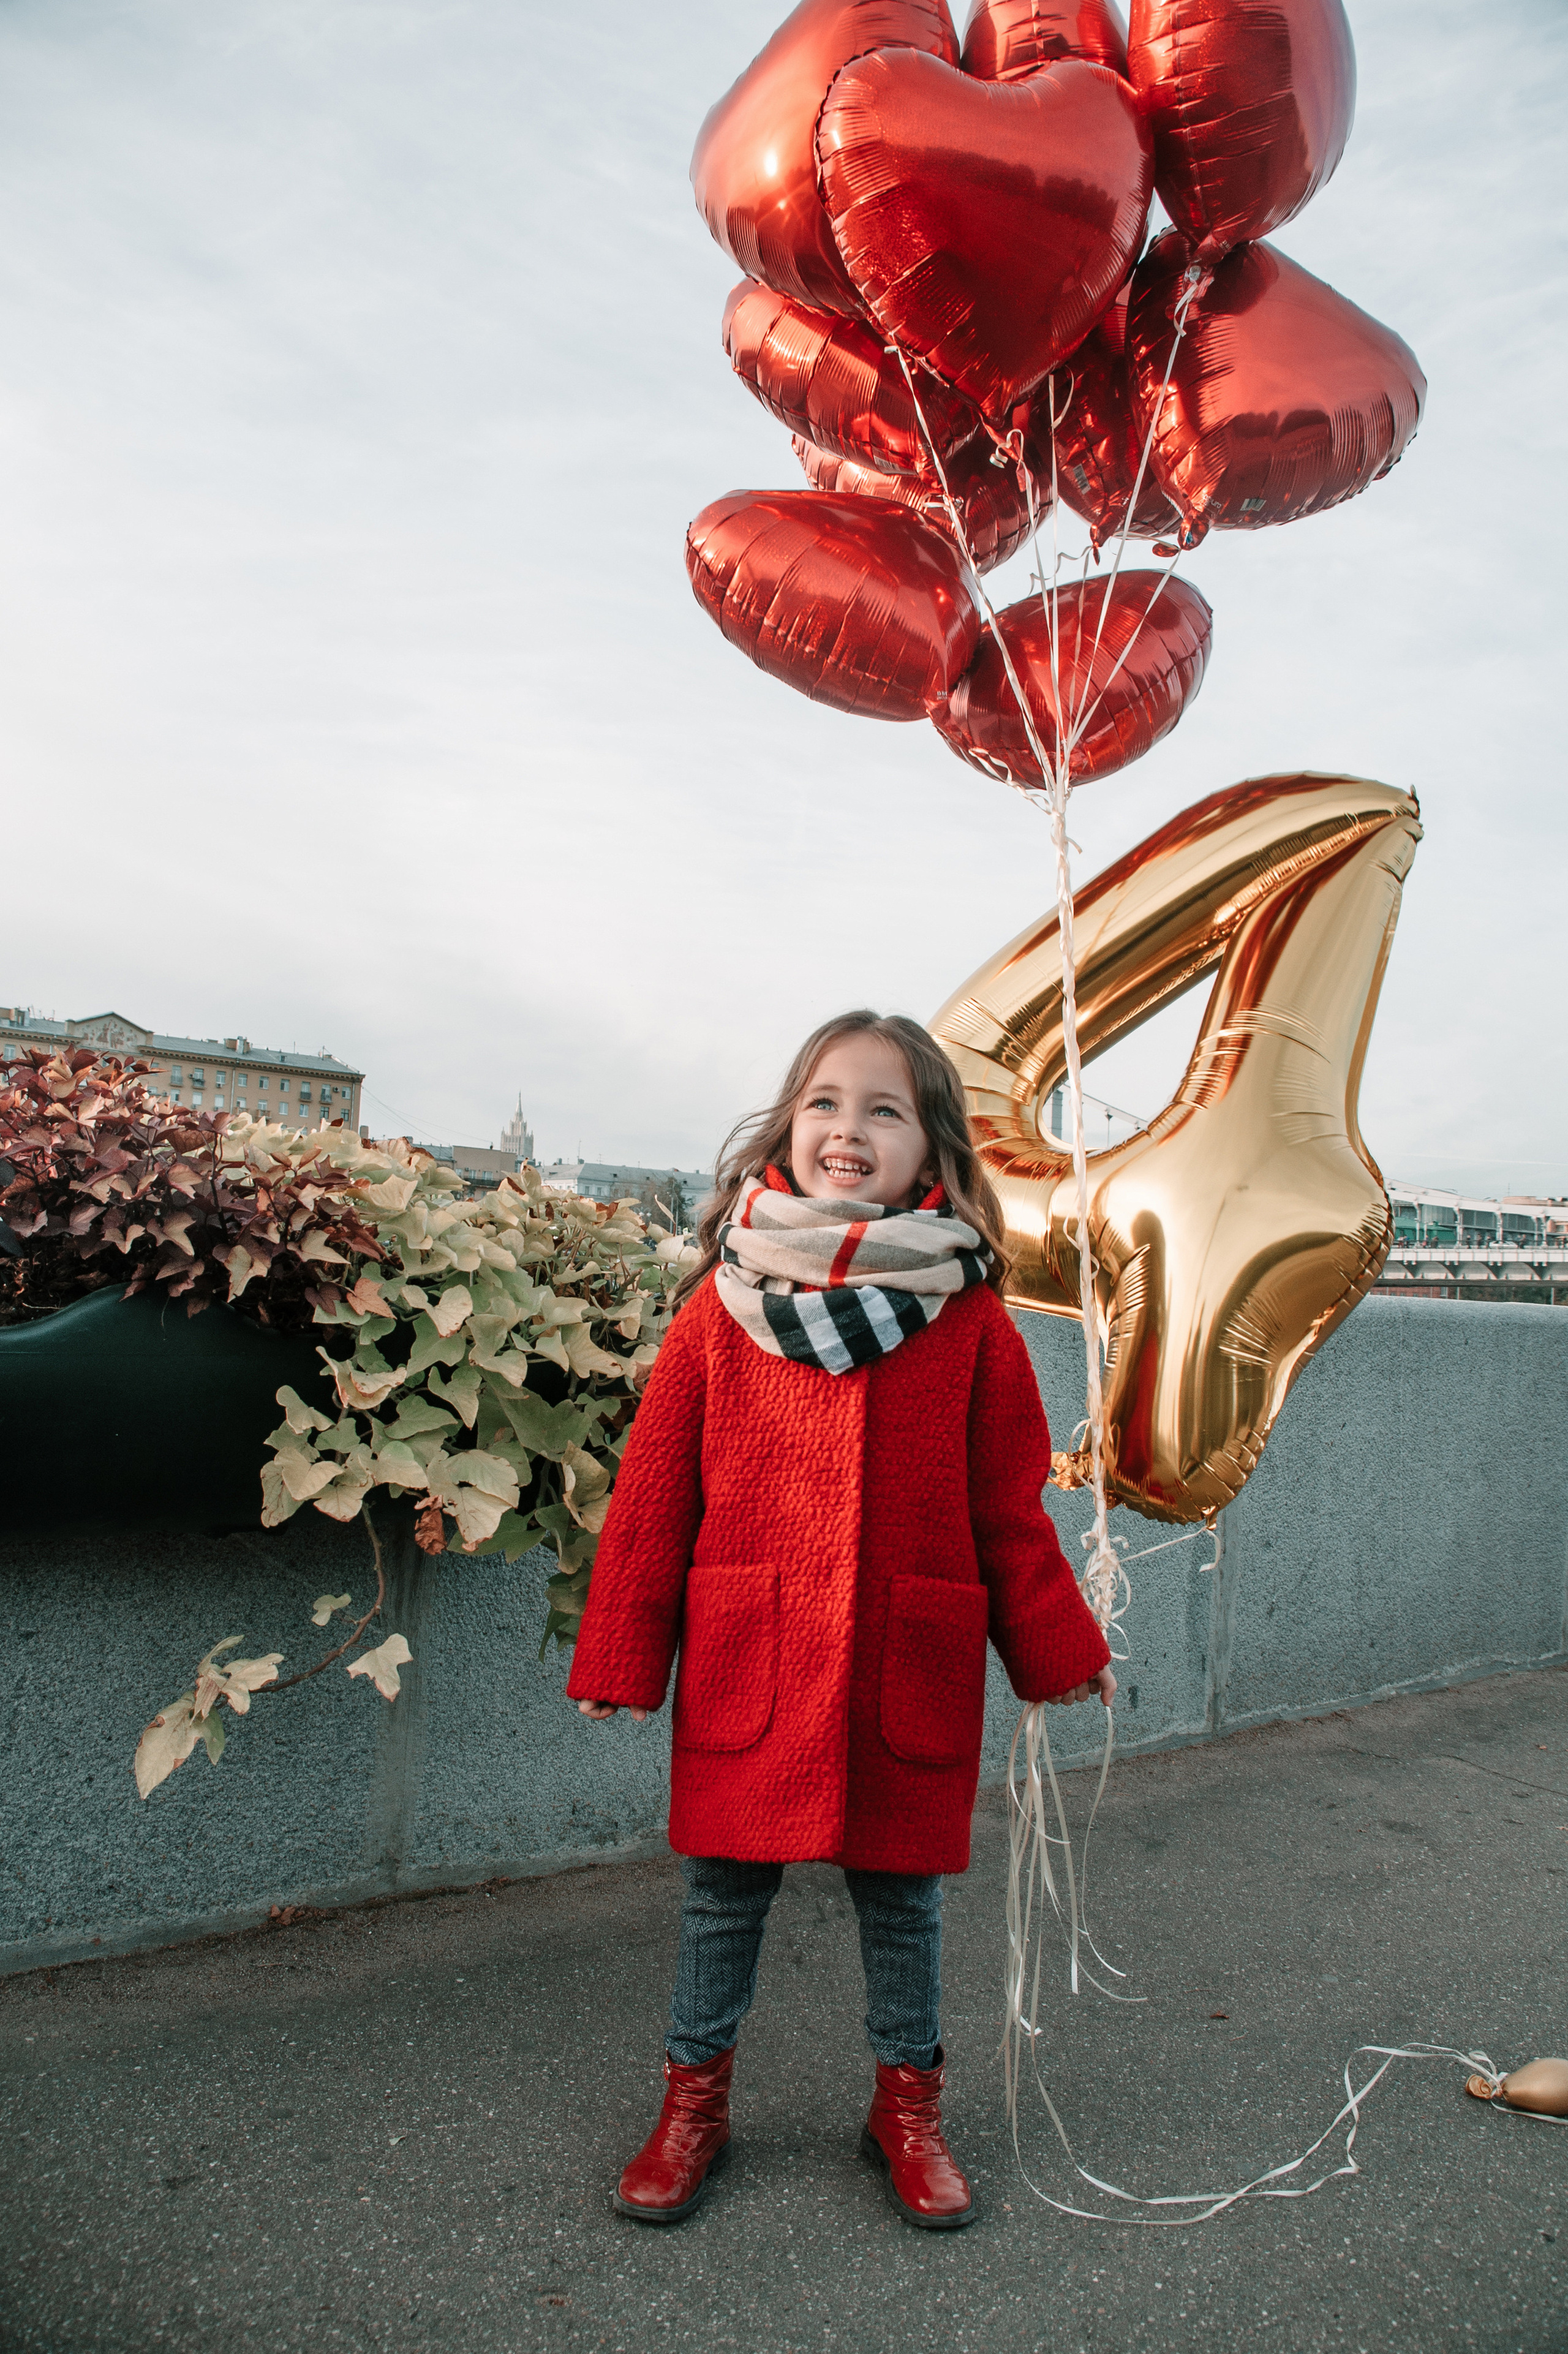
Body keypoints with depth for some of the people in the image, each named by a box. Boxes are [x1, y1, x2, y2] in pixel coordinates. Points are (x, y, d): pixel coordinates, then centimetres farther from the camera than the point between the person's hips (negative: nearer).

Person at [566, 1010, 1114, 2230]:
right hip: (744, 1668, 0)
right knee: (723, 1888, 14)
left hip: (910, 1670, 0)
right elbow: (654, 1491, 0)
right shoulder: (722, 1306, -3)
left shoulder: (968, 1321, -2)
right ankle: (695, 2098, 36)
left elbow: (1009, 1510, 5)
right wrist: (618, 1656, 0)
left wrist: (1061, 1650, 6)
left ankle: (908, 2100, 39)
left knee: (902, 1892, 15)